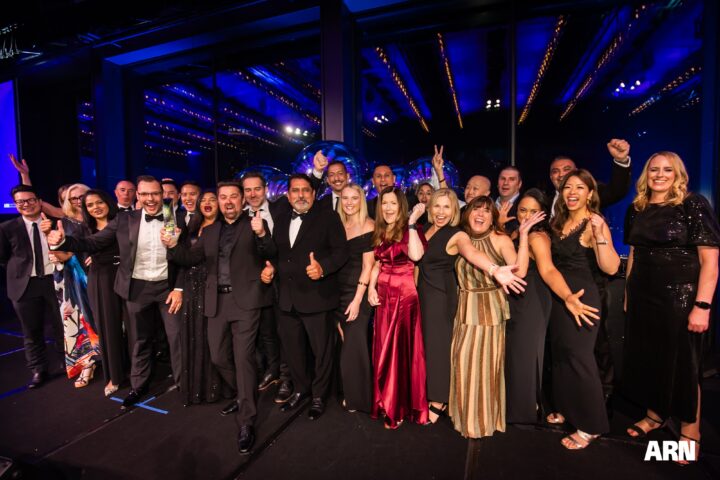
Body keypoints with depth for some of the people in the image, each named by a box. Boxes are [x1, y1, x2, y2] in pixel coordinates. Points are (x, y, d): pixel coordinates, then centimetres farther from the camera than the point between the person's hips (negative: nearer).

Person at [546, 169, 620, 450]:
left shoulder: (594, 224, -14)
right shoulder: (560, 222, 9)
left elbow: (611, 268, -25)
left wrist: (599, 235, -37)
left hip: (582, 297, -8)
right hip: (557, 296, 8)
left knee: (579, 358, 2)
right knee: (560, 354, 18)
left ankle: (591, 425, 20)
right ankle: (567, 409, 37)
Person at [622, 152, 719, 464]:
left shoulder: (694, 205, -8)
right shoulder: (637, 209, 7)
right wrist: (628, 294, 11)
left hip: (680, 296, -5)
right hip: (643, 296, 5)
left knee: (682, 362, 7)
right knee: (646, 357, 15)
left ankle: (690, 431, 28)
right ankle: (655, 415, 36)